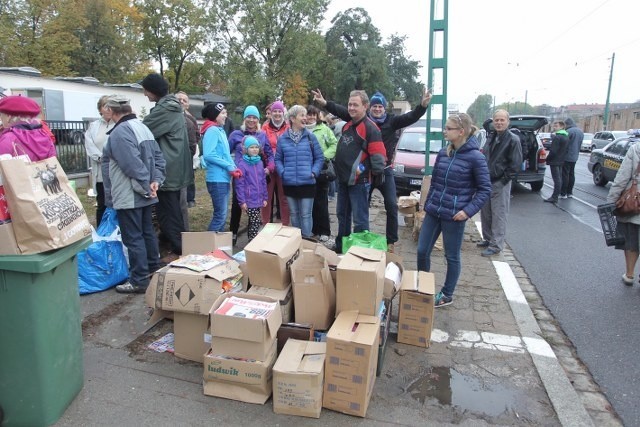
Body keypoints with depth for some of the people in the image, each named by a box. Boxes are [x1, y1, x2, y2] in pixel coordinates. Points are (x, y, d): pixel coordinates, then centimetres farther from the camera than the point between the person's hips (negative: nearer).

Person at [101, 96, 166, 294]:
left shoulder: (119, 132, -18)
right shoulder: (143, 127, 11)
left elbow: (133, 165, -26)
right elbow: (158, 157, 9)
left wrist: (146, 186, -17)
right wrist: (156, 181, 2)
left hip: (128, 196, -9)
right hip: (144, 195, 9)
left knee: (133, 238, -2)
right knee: (147, 232, 19)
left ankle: (139, 281, 5)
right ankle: (153, 269, 32)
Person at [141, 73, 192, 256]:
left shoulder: (164, 109, -16)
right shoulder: (174, 106, 14)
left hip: (167, 168, -10)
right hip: (177, 167, 10)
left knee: (167, 211, -2)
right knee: (175, 209, 16)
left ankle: (177, 247, 3)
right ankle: (179, 244, 25)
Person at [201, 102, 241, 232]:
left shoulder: (220, 130, 15)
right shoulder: (212, 130, -12)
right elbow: (208, 155, -21)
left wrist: (234, 167, 1)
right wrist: (230, 167, -15)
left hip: (224, 178, 9)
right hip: (217, 179, -9)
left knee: (222, 214, 14)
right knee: (220, 215, -7)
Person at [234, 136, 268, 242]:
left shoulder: (260, 163, 7)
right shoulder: (242, 164, -12)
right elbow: (239, 184, -13)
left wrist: (265, 198, 13)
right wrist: (242, 201, -15)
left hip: (258, 199, 6)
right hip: (249, 200, -6)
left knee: (254, 222, 14)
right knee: (255, 221, -5)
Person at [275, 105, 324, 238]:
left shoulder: (310, 137, 0)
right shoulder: (282, 138, 3)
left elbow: (319, 158, 2)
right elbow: (278, 159, 7)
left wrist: (314, 172, -9)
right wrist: (282, 173, -8)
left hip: (307, 183, -2)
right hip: (289, 183, 2)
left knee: (306, 215, 2)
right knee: (294, 214, 15)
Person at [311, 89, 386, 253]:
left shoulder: (370, 128, -15)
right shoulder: (348, 124, 11)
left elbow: (378, 154, -18)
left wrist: (376, 172, -18)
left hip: (359, 181, -9)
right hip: (343, 179, 9)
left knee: (360, 219, -2)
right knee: (342, 214, 19)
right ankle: (341, 246, 34)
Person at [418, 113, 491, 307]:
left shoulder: (475, 157, -12)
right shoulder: (443, 153, 6)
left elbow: (485, 189, -9)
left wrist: (468, 210, -18)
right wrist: (428, 204, 14)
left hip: (454, 216, -5)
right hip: (433, 212, 6)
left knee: (452, 257, 11)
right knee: (422, 251, 9)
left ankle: (447, 295, 28)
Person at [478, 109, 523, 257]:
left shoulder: (513, 140, -9)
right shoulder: (490, 138, 12)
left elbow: (516, 163, -12)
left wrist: (504, 180, -13)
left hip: (500, 184, -7)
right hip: (486, 182, 7)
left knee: (499, 215, -2)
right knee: (485, 213, 13)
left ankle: (496, 245, 4)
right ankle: (487, 239, 27)